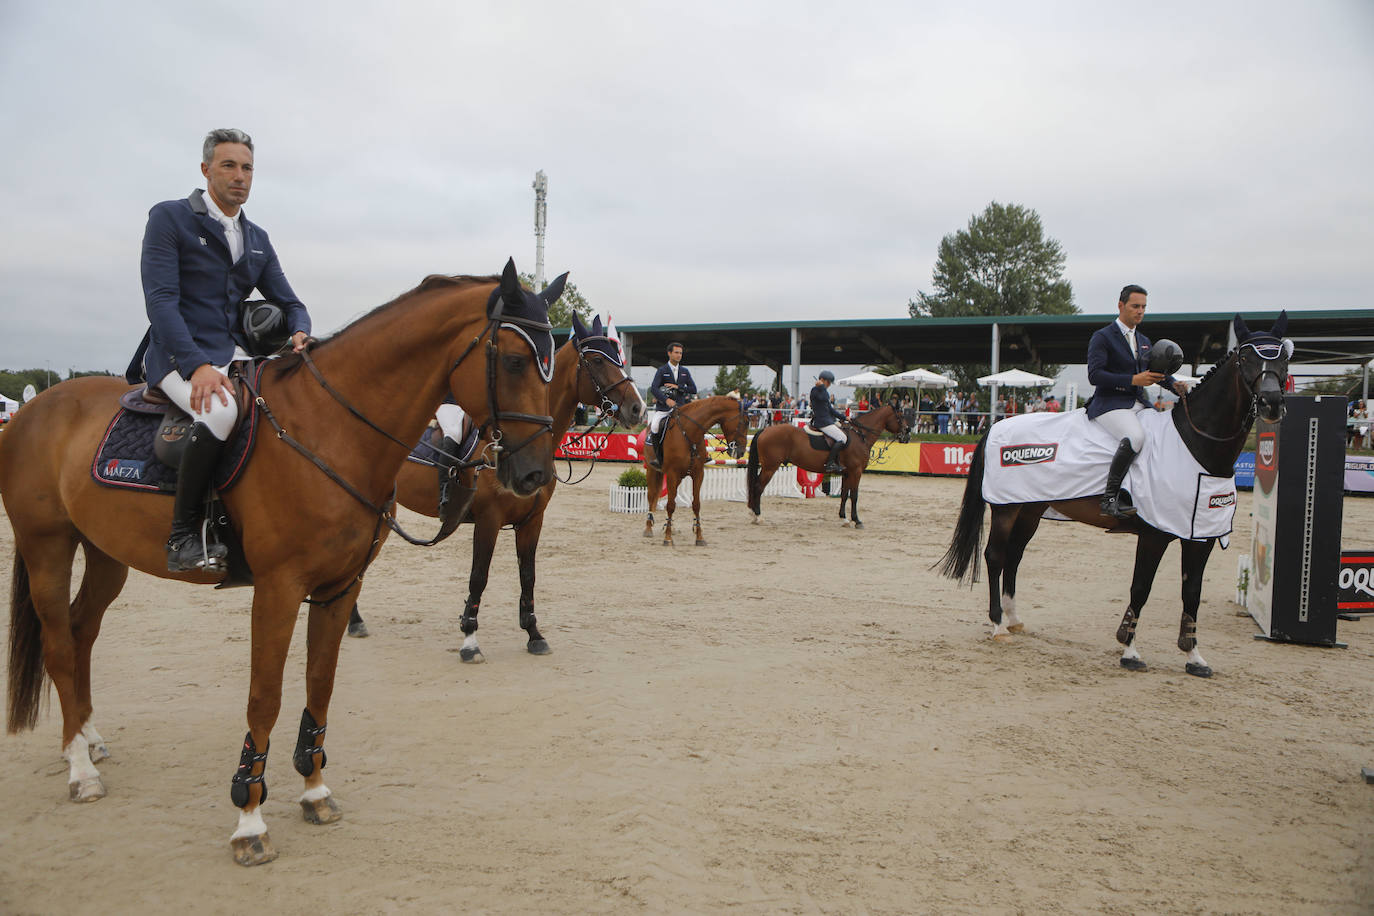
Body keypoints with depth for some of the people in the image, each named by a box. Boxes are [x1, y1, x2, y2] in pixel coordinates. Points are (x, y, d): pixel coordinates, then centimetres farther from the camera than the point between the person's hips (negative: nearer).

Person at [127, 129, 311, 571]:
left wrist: (300, 333, -8)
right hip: (179, 356, -6)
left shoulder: (258, 239, 18)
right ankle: (183, 535, -26)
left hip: (235, 355, 7)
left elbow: (290, 303, 19)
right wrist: (197, 365, -26)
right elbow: (160, 299, -12)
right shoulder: (169, 218, -1)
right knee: (221, 411, -37)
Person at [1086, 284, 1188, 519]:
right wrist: (1133, 380, -19)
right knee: (1135, 436, -34)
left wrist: (1175, 385, -1)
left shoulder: (1144, 341, 22)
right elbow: (1094, 375, -14)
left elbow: (1157, 371, 22)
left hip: (1139, 403, 8)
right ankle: (1110, 498, -29)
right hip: (1110, 404, -8)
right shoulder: (1102, 337, -2)